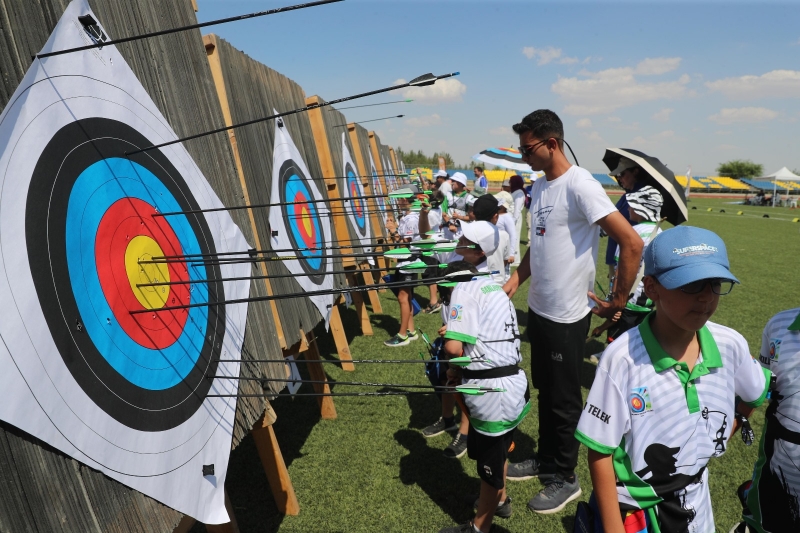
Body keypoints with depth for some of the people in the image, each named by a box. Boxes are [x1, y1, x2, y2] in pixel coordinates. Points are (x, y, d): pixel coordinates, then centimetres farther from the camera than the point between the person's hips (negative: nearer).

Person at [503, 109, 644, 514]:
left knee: (564, 400, 8)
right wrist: (515, 280, 4)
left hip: (566, 314, -8)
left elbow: (631, 243, -22)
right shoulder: (539, 187, 7)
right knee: (544, 390, 21)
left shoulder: (579, 185, -19)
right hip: (538, 308, 8)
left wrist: (618, 302, -15)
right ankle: (546, 460, 40)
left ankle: (565, 478, 28)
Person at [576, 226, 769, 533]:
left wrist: (718, 439, 5)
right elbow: (600, 451, -18)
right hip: (631, 507, -4)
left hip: (695, 503, 5)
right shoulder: (623, 357, -25)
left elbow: (754, 396, 12)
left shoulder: (731, 346, -12)